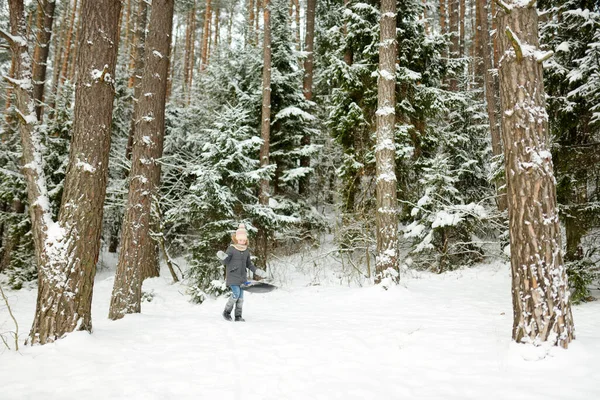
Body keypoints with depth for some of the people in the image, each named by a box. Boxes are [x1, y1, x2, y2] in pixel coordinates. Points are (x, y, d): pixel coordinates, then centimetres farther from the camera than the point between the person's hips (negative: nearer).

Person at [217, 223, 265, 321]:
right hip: (233, 275, -5)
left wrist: (257, 271, 5)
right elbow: (225, 262, -6)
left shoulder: (246, 251, 8)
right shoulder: (231, 248, -7)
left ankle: (238, 316, 12)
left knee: (241, 296, 4)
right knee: (236, 294, -15)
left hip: (242, 276, 5)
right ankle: (226, 311, 5)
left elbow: (249, 264, 16)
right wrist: (223, 257, -28)